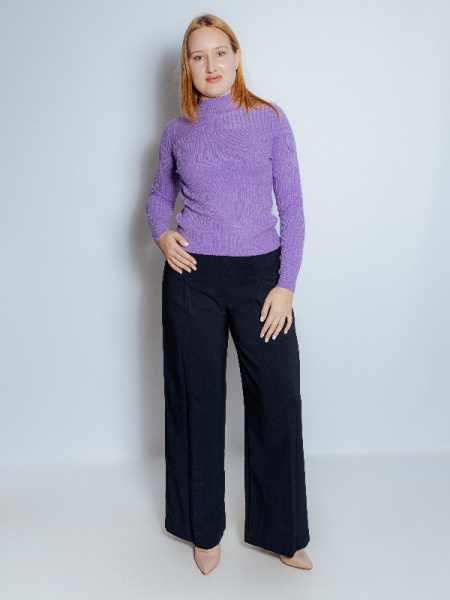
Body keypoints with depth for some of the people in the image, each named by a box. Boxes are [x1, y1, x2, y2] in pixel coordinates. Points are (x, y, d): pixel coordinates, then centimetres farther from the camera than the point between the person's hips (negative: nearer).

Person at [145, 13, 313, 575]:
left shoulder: (269, 119, 3)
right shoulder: (177, 131, 7)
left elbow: (292, 205, 1)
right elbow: (159, 197, 20)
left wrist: (286, 284, -6)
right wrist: (162, 235, -2)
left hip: (260, 274, 0)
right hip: (193, 278, 1)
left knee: (277, 399, 1)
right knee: (199, 400, 8)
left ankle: (280, 532, 22)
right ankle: (205, 528, 28)